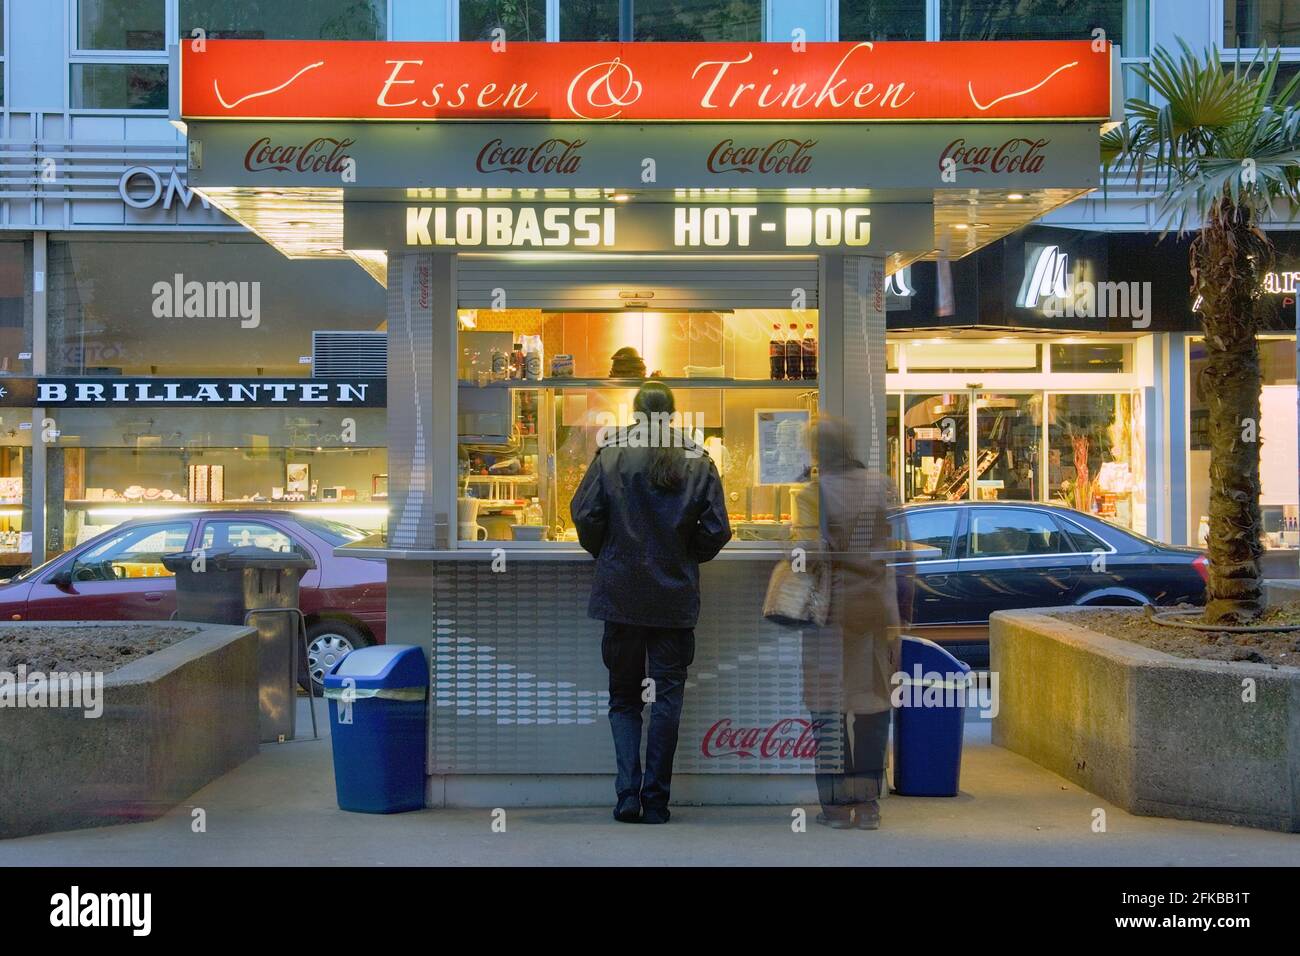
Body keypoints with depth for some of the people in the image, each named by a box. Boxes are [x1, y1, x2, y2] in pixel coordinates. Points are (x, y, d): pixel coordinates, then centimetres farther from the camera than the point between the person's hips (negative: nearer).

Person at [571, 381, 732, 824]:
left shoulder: (611, 453, -5)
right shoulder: (698, 461, -1)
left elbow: (585, 514, -9)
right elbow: (717, 531, -3)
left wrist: (603, 553, 10)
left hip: (621, 593, 0)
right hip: (676, 596, 1)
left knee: (623, 696, 11)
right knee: (667, 696, 8)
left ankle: (628, 793, 0)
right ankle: (655, 800, 7)